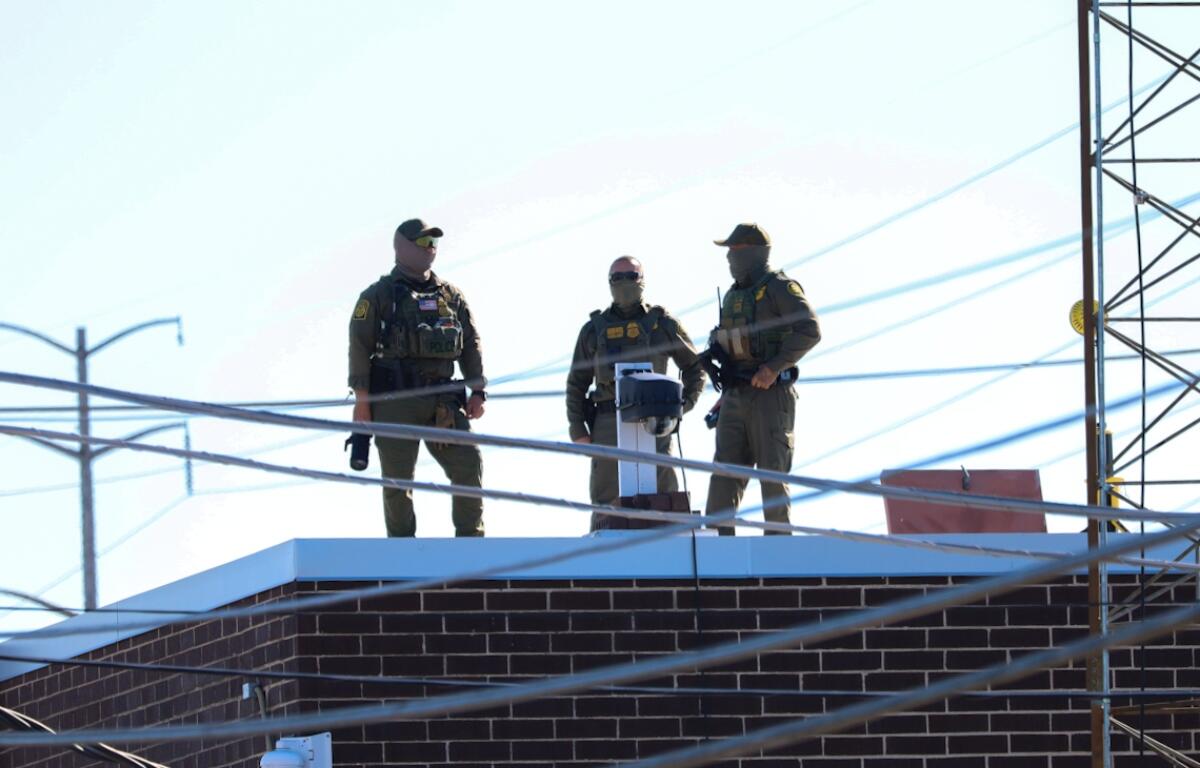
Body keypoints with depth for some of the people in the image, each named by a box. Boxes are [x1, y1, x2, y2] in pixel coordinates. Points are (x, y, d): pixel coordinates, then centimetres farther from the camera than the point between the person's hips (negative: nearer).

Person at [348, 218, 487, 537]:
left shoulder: (450, 296, 18)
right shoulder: (379, 296, 5)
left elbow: (471, 346, 17)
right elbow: (359, 346, -1)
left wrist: (477, 392, 6)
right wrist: (362, 399, -9)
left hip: (442, 401, 4)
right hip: (395, 400, -4)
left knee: (468, 466, -6)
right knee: (398, 478, -2)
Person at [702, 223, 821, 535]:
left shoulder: (779, 288, -6)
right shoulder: (734, 295, 19)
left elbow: (809, 331, -17)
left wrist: (774, 367, -22)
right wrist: (725, 397, 19)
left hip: (770, 395, -7)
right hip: (735, 400, 7)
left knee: (773, 473, -5)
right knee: (724, 474, -1)